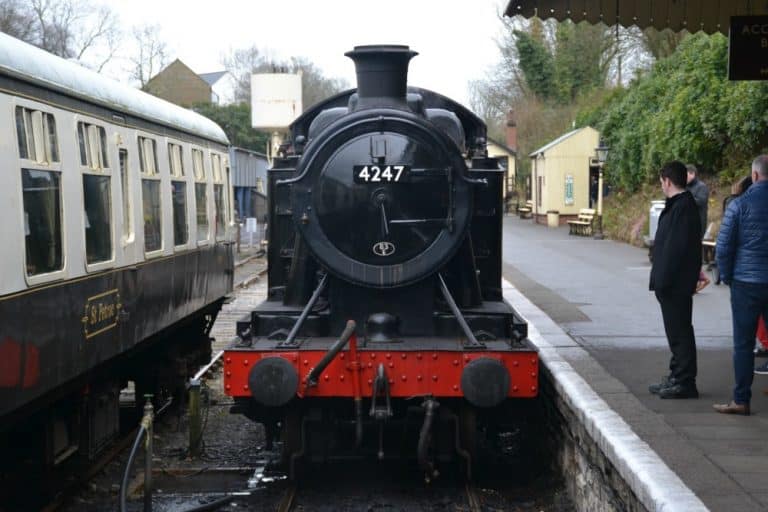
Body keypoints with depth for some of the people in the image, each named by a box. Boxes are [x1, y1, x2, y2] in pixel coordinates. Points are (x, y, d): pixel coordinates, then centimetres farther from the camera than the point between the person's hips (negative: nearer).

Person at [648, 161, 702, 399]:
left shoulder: (683, 207, -18)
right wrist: (661, 279, 16)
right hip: (672, 283, 10)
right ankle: (677, 377, 26)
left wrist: (664, 280, -22)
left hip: (676, 283, -10)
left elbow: (677, 247, -23)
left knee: (680, 332, -3)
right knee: (676, 331, 16)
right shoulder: (677, 205, 13)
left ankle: (685, 383, 4)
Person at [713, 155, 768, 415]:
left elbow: (723, 247, -7)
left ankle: (741, 399, 7)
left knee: (743, 343, 4)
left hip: (747, 283, -3)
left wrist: (727, 277, 7)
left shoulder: (740, 204, -9)